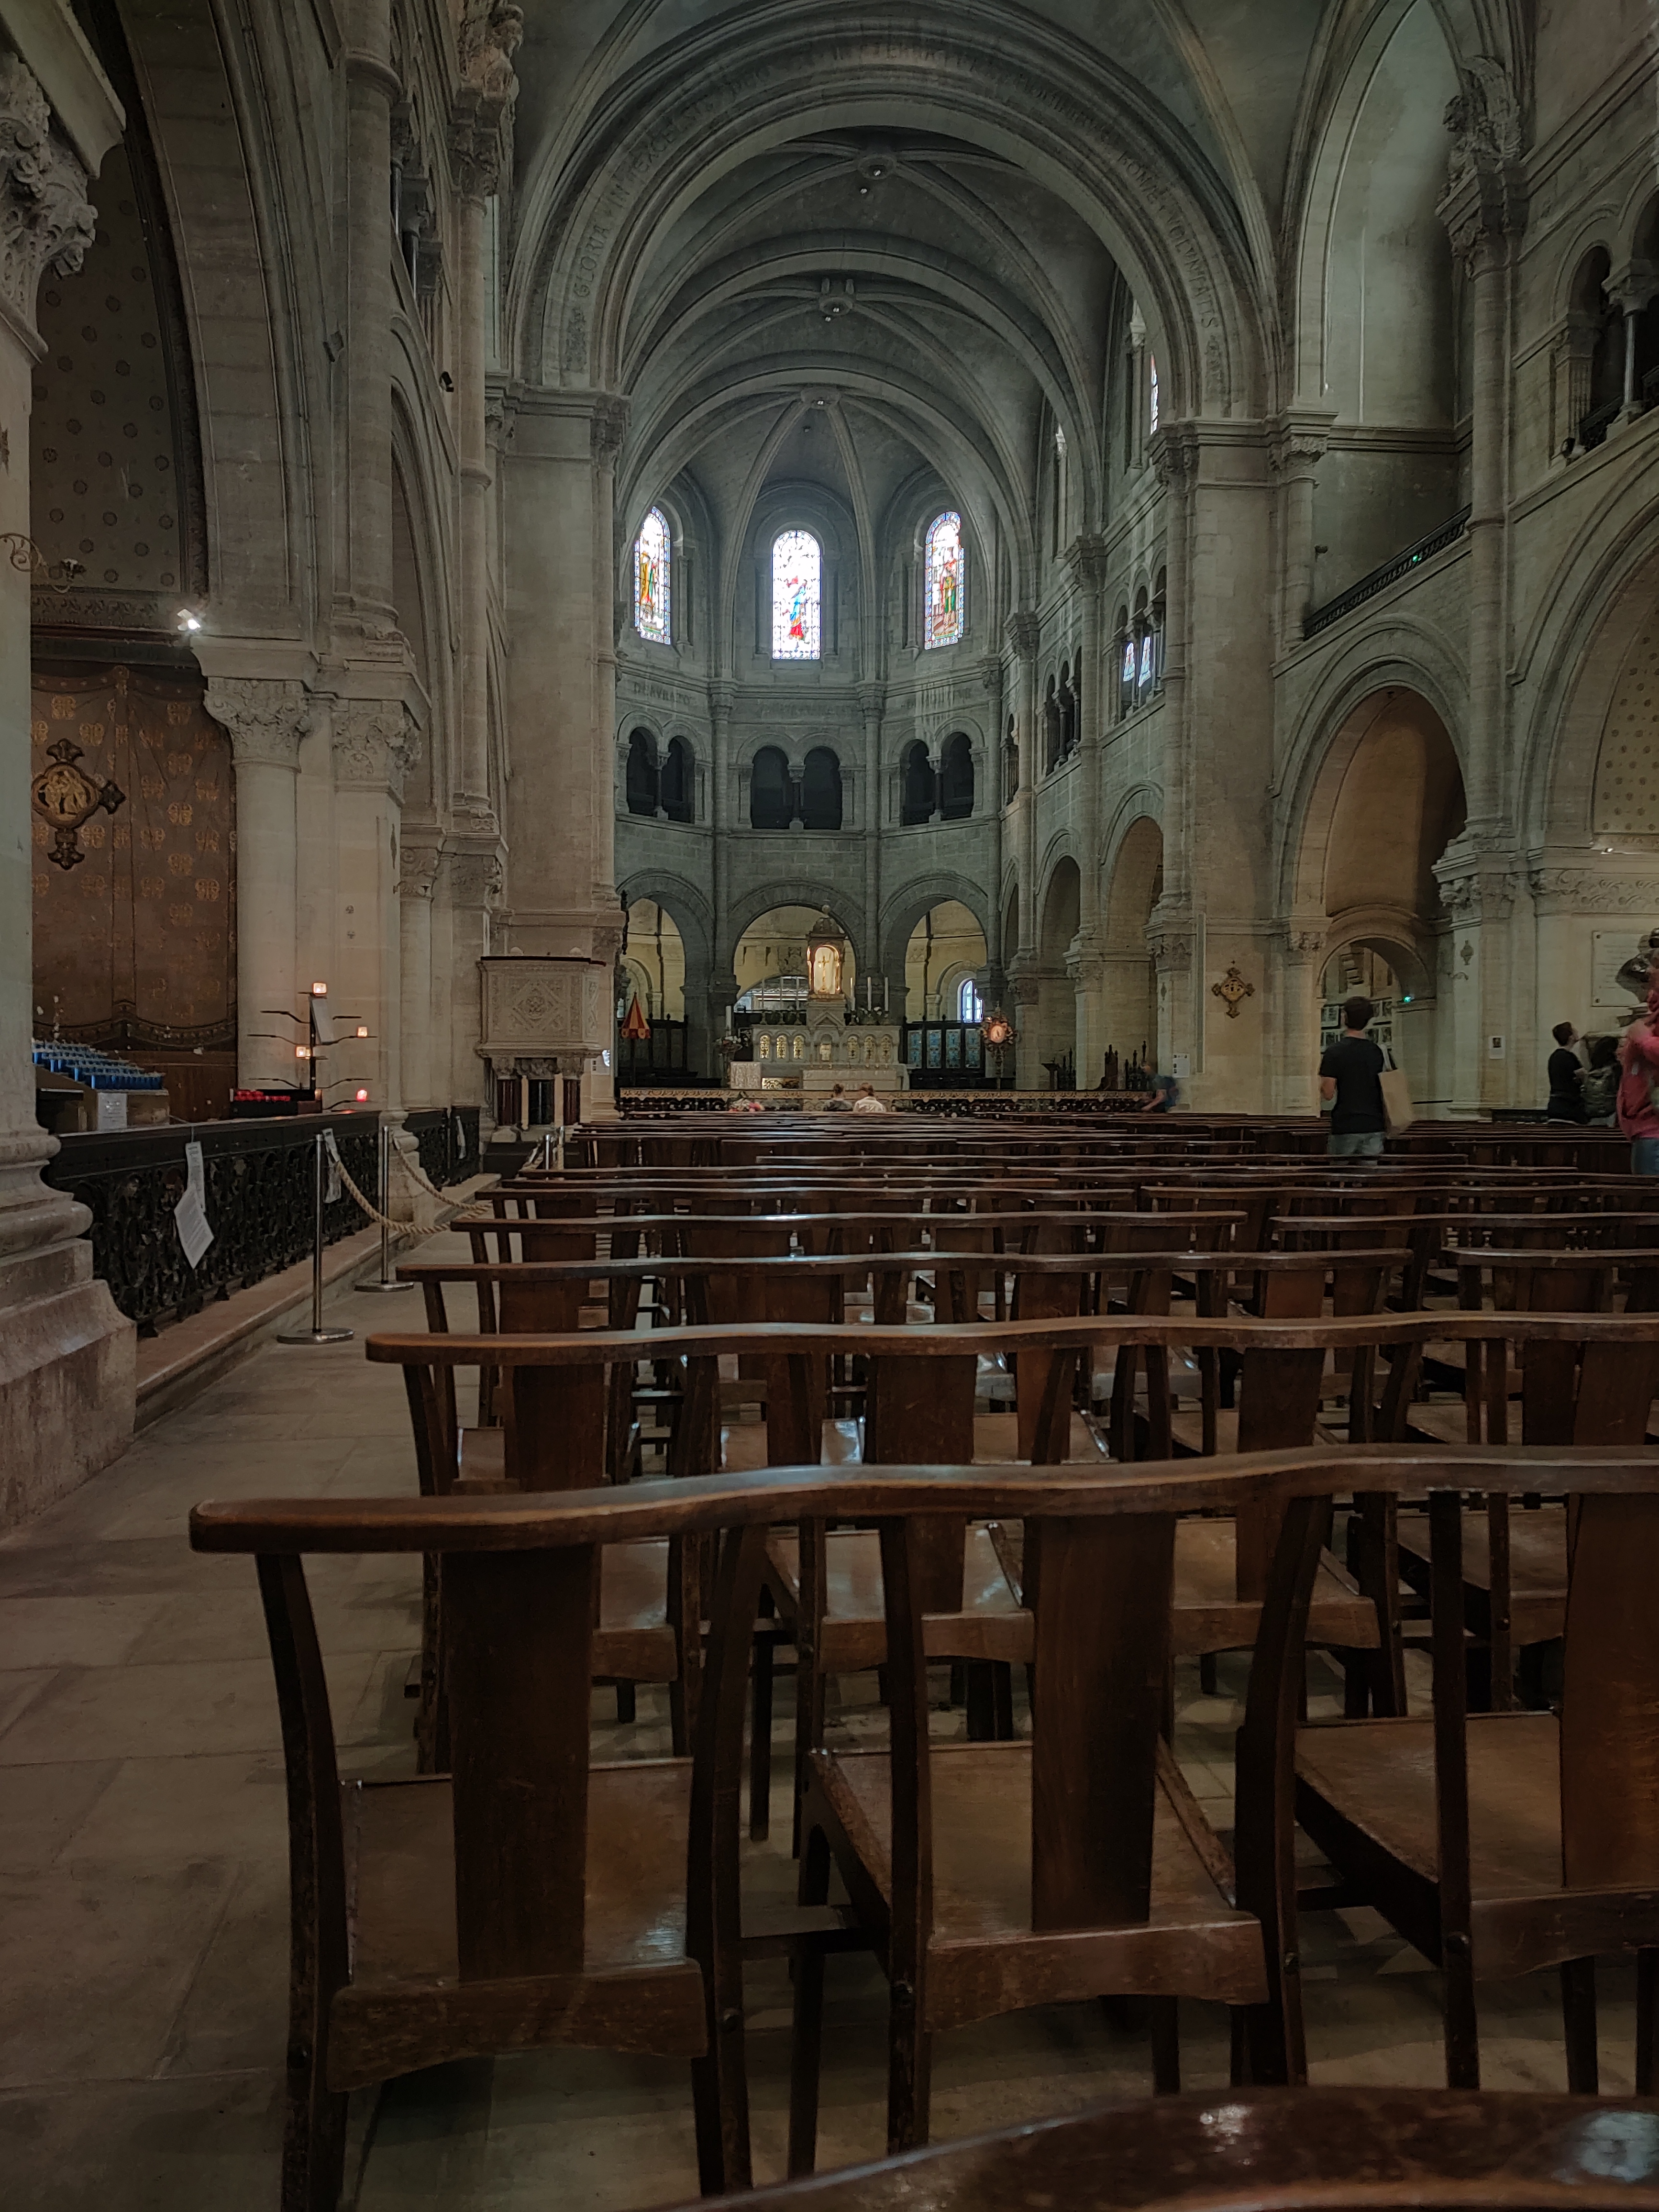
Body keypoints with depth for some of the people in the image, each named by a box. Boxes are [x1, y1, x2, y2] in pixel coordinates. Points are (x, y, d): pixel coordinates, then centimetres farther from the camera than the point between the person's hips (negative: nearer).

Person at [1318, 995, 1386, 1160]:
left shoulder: (1334, 1052, -9)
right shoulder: (1377, 1051, 6)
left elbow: (1328, 1093, -10)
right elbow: (1384, 1089, 12)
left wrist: (1321, 1079, 9)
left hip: (1345, 1127, -4)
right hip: (1374, 1126, 4)